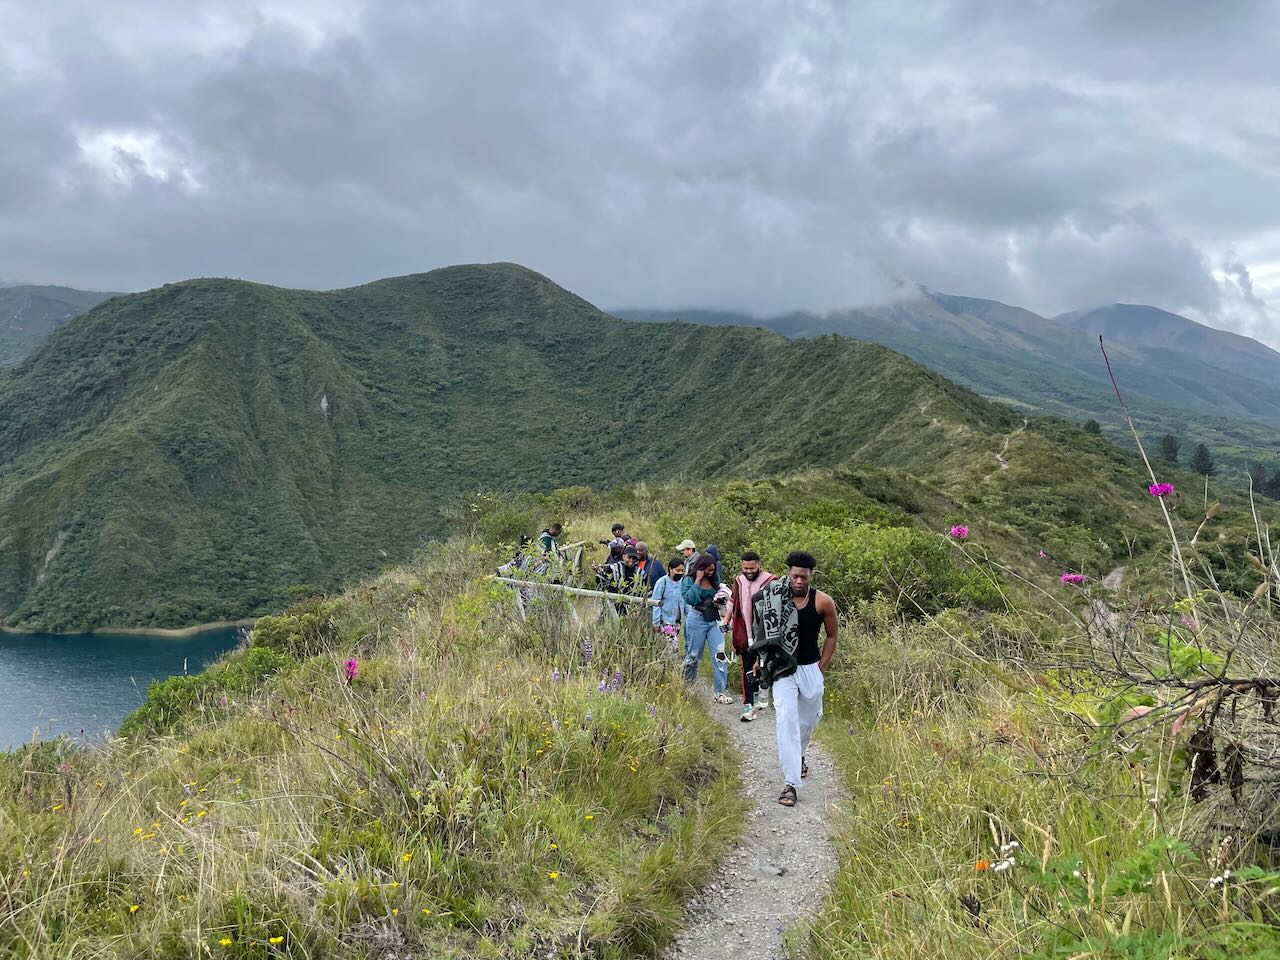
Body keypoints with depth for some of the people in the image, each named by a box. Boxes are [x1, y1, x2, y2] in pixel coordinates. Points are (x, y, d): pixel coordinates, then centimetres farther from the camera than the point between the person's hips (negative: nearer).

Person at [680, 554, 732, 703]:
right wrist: (698, 580, -18)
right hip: (697, 620, -4)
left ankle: (719, 691, -2)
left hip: (714, 621, 4)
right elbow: (690, 599, -20)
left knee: (720, 655, -7)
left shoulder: (714, 581, 9)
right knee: (693, 655, 9)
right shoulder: (688, 581, -5)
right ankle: (687, 685, 30)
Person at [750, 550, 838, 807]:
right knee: (786, 721, -13)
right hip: (782, 669, -2)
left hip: (811, 668, 2)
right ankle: (790, 784, -12)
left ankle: (798, 756, 49)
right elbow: (762, 630, 5)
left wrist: (821, 668, 1)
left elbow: (831, 636, 4)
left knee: (809, 720, 18)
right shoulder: (773, 598, -11)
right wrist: (761, 660, 4)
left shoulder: (823, 602, -9)